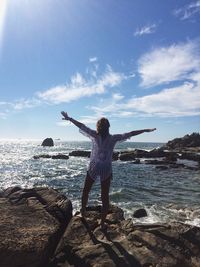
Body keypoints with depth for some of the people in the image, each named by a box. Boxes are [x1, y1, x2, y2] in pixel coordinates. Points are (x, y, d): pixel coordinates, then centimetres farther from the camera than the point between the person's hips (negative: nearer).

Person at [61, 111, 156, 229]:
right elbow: (130, 134, -5)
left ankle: (83, 211, 38)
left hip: (93, 168, 0)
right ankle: (103, 223, 19)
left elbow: (82, 126, -4)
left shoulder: (95, 135, -9)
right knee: (105, 197, 12)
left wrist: (69, 118, 5)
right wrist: (146, 130, 3)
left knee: (86, 191, 23)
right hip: (106, 170, 1)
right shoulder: (113, 138, -8)